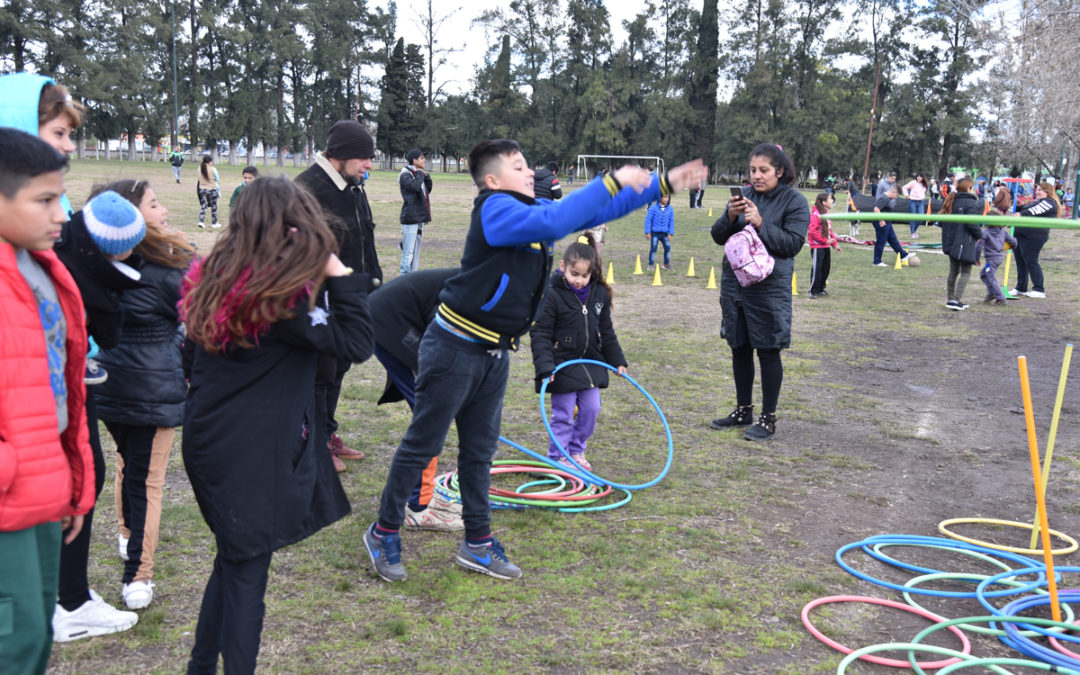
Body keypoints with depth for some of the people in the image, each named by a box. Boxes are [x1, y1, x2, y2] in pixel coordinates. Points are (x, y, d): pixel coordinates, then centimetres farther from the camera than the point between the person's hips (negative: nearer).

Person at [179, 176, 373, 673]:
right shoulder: (278, 296, -21)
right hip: (252, 456, -8)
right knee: (246, 571, 5)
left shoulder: (218, 277, 2)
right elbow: (356, 344, -18)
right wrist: (340, 276, -15)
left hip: (210, 441, 8)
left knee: (233, 560, 23)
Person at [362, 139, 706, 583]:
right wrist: (612, 181, -28)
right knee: (423, 444, 2)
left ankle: (478, 543, 25)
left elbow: (593, 212, 14)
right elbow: (553, 221, -35)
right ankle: (383, 533, 17)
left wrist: (664, 184, 11)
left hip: (494, 353, 9)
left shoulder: (530, 210, 10)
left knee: (480, 449, 15)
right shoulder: (495, 209, -17)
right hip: (455, 349, -9)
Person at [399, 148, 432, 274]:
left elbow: (428, 190, 20)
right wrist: (420, 174, -12)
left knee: (416, 251, 14)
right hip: (410, 218, -9)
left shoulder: (418, 174, 16)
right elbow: (415, 186, -29)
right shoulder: (405, 175, -11)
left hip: (419, 218, 9)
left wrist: (427, 176, 6)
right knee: (408, 252, -8)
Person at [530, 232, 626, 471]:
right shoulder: (552, 295, -14)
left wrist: (617, 361, 13)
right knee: (563, 413, -2)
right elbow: (540, 334, -13)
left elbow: (606, 331, 15)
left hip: (590, 362, 6)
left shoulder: (599, 294, 3)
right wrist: (545, 366, -22)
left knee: (591, 409, 8)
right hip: (562, 365, -5)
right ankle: (557, 457, 13)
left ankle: (576, 451, 27)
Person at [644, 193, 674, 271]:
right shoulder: (653, 207, -8)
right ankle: (651, 265, 7)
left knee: (667, 247, -1)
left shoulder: (670, 209, 1)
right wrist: (647, 232, -8)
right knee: (653, 248, -2)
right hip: (654, 232, -3)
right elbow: (648, 220, -6)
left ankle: (666, 264, 16)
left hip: (664, 233, 3)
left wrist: (670, 233, 0)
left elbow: (671, 222, 5)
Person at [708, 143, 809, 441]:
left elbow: (793, 243, -14)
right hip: (734, 281, 5)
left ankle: (769, 419, 12)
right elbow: (718, 236, 8)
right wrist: (730, 217, -12)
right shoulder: (745, 195, 8)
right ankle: (743, 411, 29)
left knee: (768, 351, 1)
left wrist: (760, 223, -21)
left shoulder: (794, 201, -5)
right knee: (739, 348, 14)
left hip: (769, 288, -5)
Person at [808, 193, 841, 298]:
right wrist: (825, 240, -17)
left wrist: (835, 244, 14)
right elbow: (812, 231, -20)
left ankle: (821, 289, 25)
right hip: (817, 247, -9)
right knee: (817, 268, -7)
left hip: (826, 246, 9)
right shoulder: (815, 214, -15)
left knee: (826, 268, 13)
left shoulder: (826, 213, 12)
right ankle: (813, 291, 1)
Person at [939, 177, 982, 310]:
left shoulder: (951, 201, 9)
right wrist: (979, 236, -6)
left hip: (951, 242, 8)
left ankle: (950, 299, 21)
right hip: (965, 243, -7)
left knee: (953, 271, 17)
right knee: (965, 272, 0)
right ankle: (957, 300, -9)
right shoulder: (970, 202, -14)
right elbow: (972, 223, -21)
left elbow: (943, 221, 12)